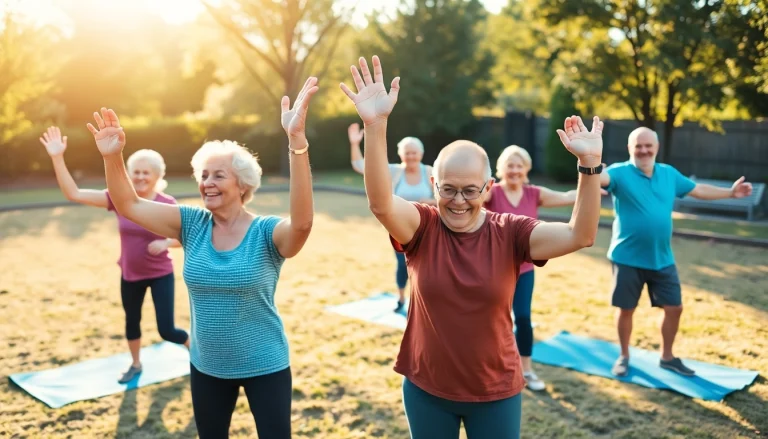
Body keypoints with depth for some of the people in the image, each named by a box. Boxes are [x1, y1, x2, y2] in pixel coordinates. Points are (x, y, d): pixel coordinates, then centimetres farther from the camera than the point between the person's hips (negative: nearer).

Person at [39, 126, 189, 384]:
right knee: (132, 322, 20)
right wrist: (57, 158, -22)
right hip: (130, 275, 4)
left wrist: (166, 243, -28)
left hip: (161, 274, -4)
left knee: (166, 330, -3)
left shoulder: (167, 204, -17)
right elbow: (73, 194, -14)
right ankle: (136, 365, 44)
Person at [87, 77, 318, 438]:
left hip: (264, 366, -4)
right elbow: (129, 205, -6)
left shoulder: (266, 232, -19)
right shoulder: (192, 225, -5)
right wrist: (112, 156, -25)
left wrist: (296, 142, -52)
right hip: (206, 366, 5)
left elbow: (302, 221, -41)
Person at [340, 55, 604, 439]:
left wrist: (589, 165, -36)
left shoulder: (510, 233, -12)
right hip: (426, 388, 0)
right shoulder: (421, 227, -14)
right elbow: (380, 202, -33)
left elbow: (579, 236, -23)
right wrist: (375, 126, -46)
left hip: (496, 391, 0)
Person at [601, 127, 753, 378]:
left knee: (674, 308, 11)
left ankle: (667, 357, 31)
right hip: (628, 258, -5)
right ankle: (624, 357, 28)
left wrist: (730, 192, 25)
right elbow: (601, 178, -35)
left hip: (662, 259, 5)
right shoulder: (620, 172, -12)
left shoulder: (669, 174, 6)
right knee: (626, 309, 7)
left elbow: (698, 190, 21)